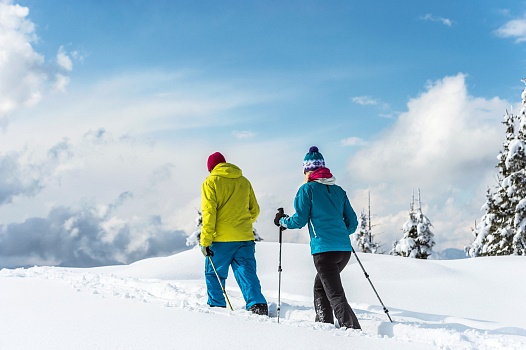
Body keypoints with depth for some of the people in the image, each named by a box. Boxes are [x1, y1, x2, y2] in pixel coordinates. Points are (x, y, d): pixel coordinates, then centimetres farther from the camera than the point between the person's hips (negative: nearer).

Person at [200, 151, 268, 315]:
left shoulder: (211, 182, -1)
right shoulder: (244, 181, 13)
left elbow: (209, 213, -9)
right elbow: (255, 210, 17)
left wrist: (205, 241, -8)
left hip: (221, 239, -4)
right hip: (245, 238, 4)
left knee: (214, 274, 11)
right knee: (247, 273, 2)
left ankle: (217, 307, 13)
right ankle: (257, 305, -12)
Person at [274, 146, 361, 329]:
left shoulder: (307, 189, 0)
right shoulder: (338, 190, 15)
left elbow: (299, 220, -4)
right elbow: (352, 223, 15)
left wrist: (282, 221, 16)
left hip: (324, 249, -6)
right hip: (344, 249, 7)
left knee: (336, 296, -7)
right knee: (320, 286, 25)